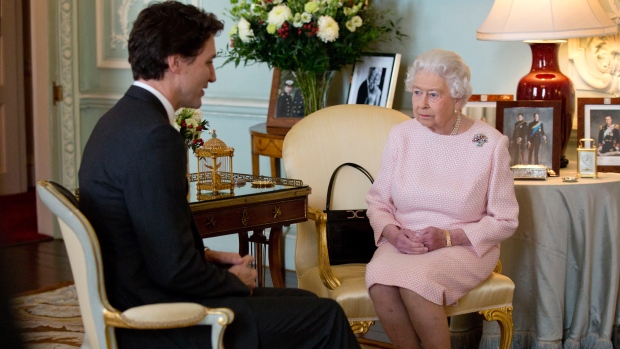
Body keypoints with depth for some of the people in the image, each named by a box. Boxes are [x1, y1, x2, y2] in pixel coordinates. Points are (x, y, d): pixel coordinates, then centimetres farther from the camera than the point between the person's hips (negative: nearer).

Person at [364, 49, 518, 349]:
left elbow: (504, 221, -2)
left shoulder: (490, 144, -5)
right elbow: (378, 201, 9)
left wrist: (448, 237, -15)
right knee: (379, 281, -31)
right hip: (403, 245, 3)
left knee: (414, 280, -33)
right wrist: (392, 232, -12)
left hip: (464, 247, -3)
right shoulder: (401, 135, 3)